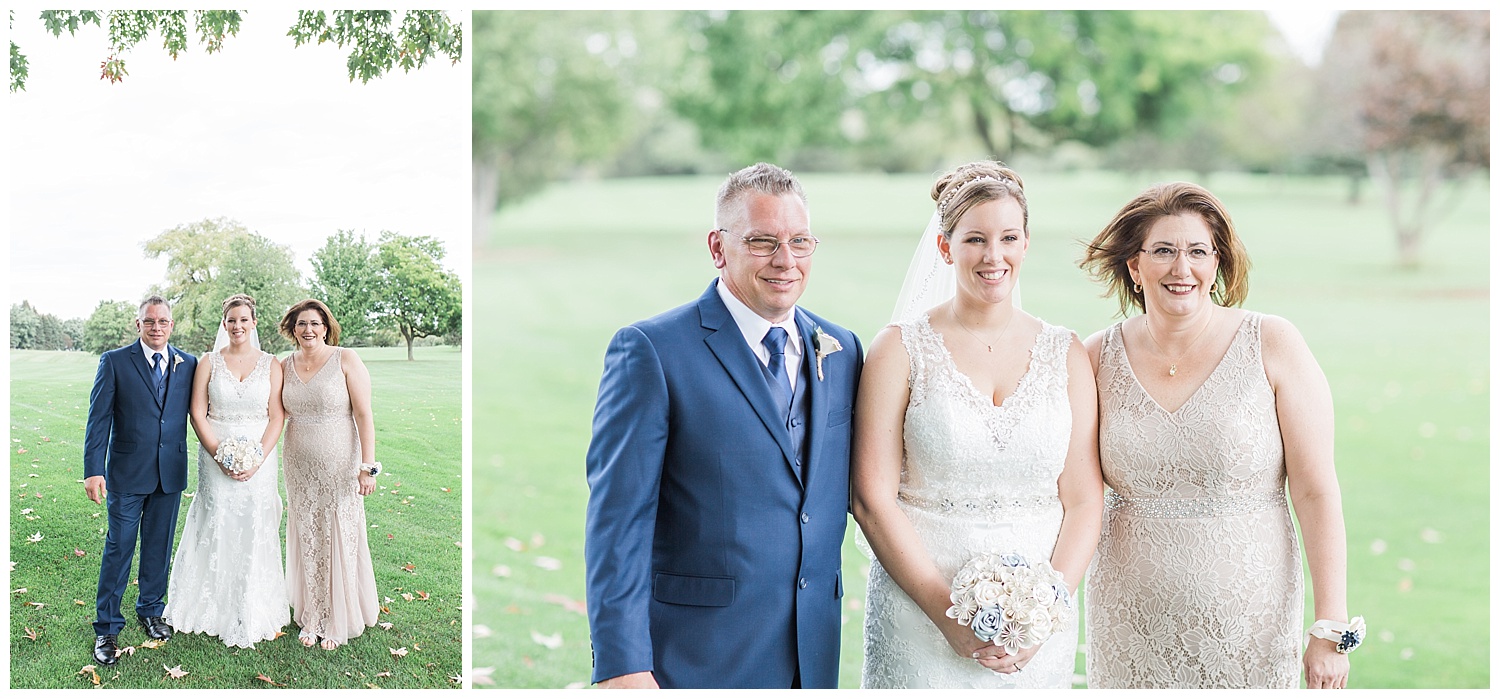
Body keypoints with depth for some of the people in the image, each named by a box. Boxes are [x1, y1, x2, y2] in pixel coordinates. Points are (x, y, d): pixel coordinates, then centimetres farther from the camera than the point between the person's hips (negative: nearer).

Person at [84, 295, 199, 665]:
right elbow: (98, 418, -6)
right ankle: (107, 629, 9)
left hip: (170, 473, 3)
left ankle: (150, 610, 32)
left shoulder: (188, 364, 5)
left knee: (159, 547, 14)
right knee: (118, 549, 1)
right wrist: (93, 470, -12)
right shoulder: (115, 362, -3)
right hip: (127, 472, -3)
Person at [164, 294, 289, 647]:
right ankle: (216, 610, 13)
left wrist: (257, 459, -12)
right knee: (217, 529, 0)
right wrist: (221, 456, -12)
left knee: (254, 533, 3)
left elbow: (277, 417, 0)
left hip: (258, 459, 0)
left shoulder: (270, 364, 3)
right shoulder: (209, 362, 3)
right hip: (216, 457, 0)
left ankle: (252, 615, 14)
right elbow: (197, 413, -1)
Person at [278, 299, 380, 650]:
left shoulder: (346, 360, -9)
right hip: (299, 468, 4)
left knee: (340, 539, 3)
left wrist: (368, 466, -16)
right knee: (307, 541, 9)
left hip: (339, 466, -4)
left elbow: (364, 414, -12)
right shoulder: (286, 366, 5)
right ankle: (311, 618, 22)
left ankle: (339, 623, 17)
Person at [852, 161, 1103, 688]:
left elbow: (1084, 501, 2)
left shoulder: (1066, 354, 5)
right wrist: (947, 610, -13)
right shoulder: (901, 349, -3)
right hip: (919, 615, -2)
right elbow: (872, 499, -8)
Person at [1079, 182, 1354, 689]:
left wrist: (1331, 628, -11)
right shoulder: (1099, 358, 0)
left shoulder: (1272, 346, -7)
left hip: (1248, 623, -2)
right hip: (1132, 625, 2)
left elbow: (1316, 492, -8)